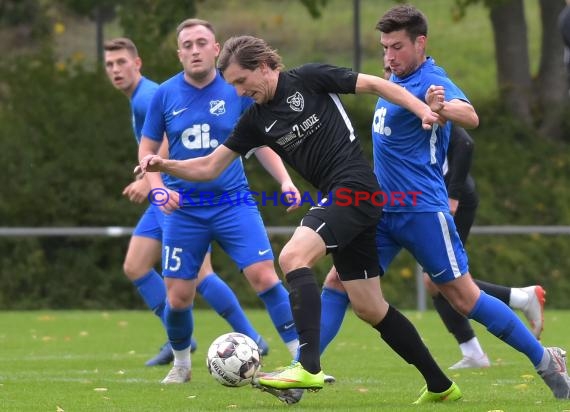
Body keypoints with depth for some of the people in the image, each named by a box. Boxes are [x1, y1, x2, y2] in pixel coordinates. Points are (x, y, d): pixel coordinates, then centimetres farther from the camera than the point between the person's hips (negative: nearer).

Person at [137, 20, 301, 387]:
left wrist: (285, 179, -7)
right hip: (184, 208, 1)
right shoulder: (165, 95, -1)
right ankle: (181, 366, 29)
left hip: (233, 202, -1)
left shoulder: (238, 91, -2)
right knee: (178, 296, 3)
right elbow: (147, 151, 9)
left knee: (265, 276, -16)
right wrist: (158, 188, -9)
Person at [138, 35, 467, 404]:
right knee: (370, 308, 8)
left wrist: (422, 110, -11)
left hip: (354, 188, -8)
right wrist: (164, 165, -4)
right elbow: (208, 168, 12)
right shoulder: (256, 121, 13)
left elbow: (375, 84, -1)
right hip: (338, 198, 8)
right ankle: (441, 385, 18)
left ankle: (309, 367, -33)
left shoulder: (309, 79, -4)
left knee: (293, 257, -25)